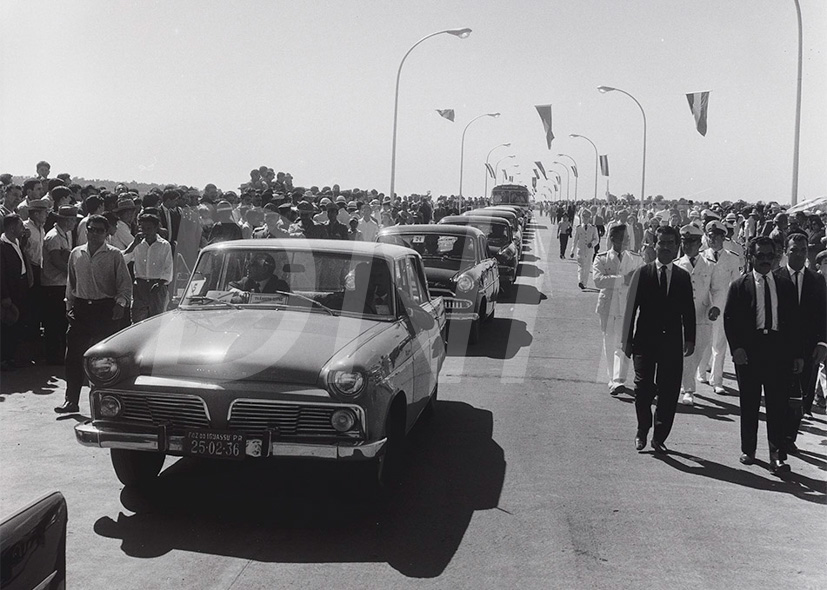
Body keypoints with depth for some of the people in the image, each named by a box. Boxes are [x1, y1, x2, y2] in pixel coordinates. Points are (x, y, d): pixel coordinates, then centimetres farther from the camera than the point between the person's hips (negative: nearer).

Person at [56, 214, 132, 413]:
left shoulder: (114, 255, -1)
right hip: (81, 309, 3)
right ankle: (71, 400, 6)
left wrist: (121, 303, -15)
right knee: (73, 355, -1)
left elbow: (125, 284, -2)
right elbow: (71, 282, 18)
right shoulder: (76, 254, 10)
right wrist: (70, 305, 10)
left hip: (106, 309, -3)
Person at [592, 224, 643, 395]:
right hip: (608, 306, 0)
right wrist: (623, 279, -20)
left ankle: (618, 381, -15)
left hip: (627, 306, 0)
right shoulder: (601, 259, 1)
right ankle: (613, 378, 22)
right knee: (609, 344, 9)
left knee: (623, 343, -11)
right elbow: (598, 280, -15)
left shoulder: (636, 259, 7)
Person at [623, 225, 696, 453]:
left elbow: (688, 310, 8)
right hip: (645, 340, -1)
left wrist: (690, 339, 1)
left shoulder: (683, 277, 8)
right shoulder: (642, 273, 2)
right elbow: (631, 308, 1)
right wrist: (627, 339, -2)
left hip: (672, 341, 2)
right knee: (643, 388, -3)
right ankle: (642, 432, 17)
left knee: (669, 391, 1)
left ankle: (659, 437, 12)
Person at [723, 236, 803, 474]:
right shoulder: (740, 285, 4)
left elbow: (795, 321, 9)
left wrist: (798, 354, 3)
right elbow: (729, 319, 0)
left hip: (779, 349, 1)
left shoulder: (785, 285, 9)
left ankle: (777, 456, 1)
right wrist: (736, 347, -12)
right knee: (749, 404, 9)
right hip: (749, 350, -1)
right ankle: (748, 450, 22)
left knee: (778, 404, -2)